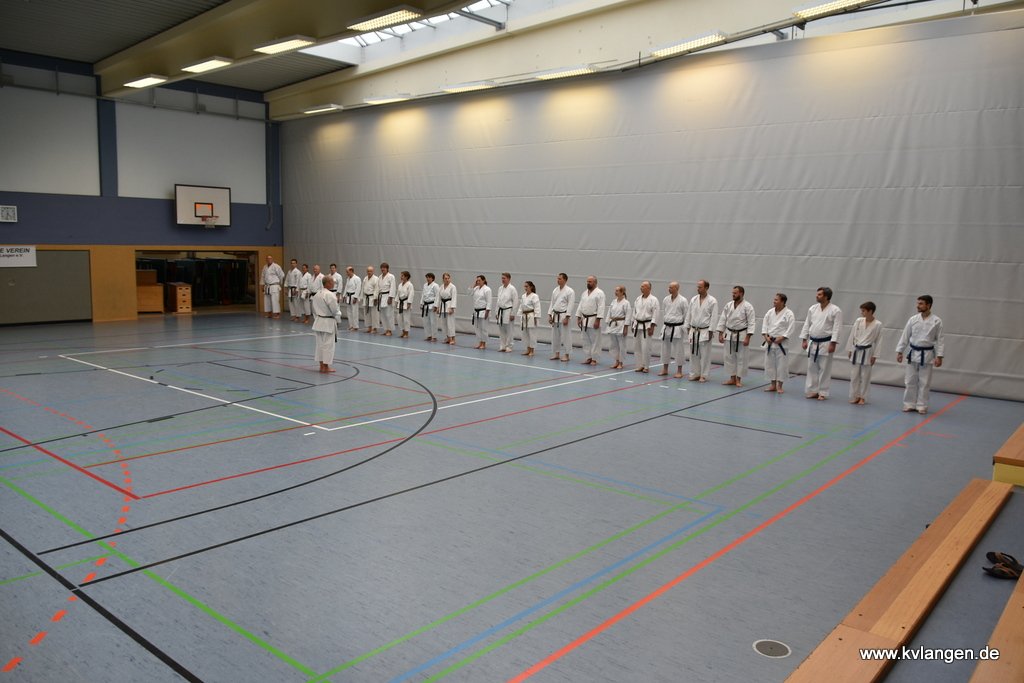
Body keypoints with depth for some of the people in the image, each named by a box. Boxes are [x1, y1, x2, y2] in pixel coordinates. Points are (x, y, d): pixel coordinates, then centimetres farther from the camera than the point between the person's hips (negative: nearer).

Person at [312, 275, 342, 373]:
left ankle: (321, 365, 20)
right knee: (328, 344, -1)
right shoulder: (330, 295, -19)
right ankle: (325, 367, 4)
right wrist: (338, 318, 2)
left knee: (320, 343, 13)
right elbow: (335, 310, -17)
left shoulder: (317, 294, 7)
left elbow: (314, 309, 13)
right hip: (328, 323, -8)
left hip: (319, 321, 8)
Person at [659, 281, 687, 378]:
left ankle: (679, 371, 9)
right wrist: (664, 326, 13)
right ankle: (665, 370, 22)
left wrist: (685, 329, -10)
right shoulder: (665, 299, 6)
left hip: (677, 328, -5)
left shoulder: (683, 300, -8)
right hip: (666, 327, 5)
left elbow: (686, 315, -6)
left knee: (678, 350, 0)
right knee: (665, 349, 11)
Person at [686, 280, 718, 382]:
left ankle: (704, 375, 8)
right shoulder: (693, 299, 7)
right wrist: (688, 327, 10)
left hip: (705, 331, -5)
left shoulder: (712, 301, -7)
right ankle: (695, 374, 19)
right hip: (693, 331, 5)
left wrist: (710, 331, -12)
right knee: (693, 353, 9)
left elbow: (714, 317, -9)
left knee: (705, 355, 0)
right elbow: (689, 314, 13)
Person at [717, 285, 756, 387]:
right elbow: (722, 319, 8)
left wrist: (747, 337, -17)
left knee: (741, 358, 2)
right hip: (729, 335, 5)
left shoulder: (747, 306, -10)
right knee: (729, 356, 7)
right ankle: (732, 378, 18)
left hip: (741, 335, -5)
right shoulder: (728, 305, 5)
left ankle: (738, 379, 12)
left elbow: (751, 322, -12)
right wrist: (720, 334, 2)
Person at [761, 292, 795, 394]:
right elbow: (764, 325, 6)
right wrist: (766, 336, -7)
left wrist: (781, 338, -18)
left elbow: (791, 329, -13)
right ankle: (773, 385, 21)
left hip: (781, 343, -5)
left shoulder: (789, 314, -9)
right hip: (769, 342, 5)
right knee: (770, 363, 9)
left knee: (781, 364, -1)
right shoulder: (770, 312, 6)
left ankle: (779, 386, 10)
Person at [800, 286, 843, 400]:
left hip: (825, 344, -5)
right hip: (812, 343, 5)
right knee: (812, 368, 9)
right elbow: (807, 324, 10)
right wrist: (804, 340, 6)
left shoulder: (835, 310, -10)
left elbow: (836, 329, -13)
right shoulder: (812, 308, 6)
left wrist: (833, 344, -17)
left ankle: (823, 393, 10)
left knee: (824, 369, 1)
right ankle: (812, 391, 18)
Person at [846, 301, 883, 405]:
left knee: (865, 376, 5)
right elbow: (852, 336, 5)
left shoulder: (877, 324, -8)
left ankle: (862, 397, 15)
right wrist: (850, 350, 5)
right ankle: (855, 396, 16)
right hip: (856, 351, 3)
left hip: (867, 352, -3)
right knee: (854, 375, 6)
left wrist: (874, 355, -4)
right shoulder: (859, 321, -1)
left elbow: (878, 341, -4)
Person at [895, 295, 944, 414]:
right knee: (910, 380, 6)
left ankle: (922, 406, 14)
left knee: (924, 382, 4)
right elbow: (905, 336, 5)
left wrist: (939, 357, -9)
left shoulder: (936, 321, -6)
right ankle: (909, 404, 17)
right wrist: (900, 351, 3)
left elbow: (940, 340, -4)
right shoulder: (913, 319, 0)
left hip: (927, 355, -2)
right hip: (913, 353, 2)